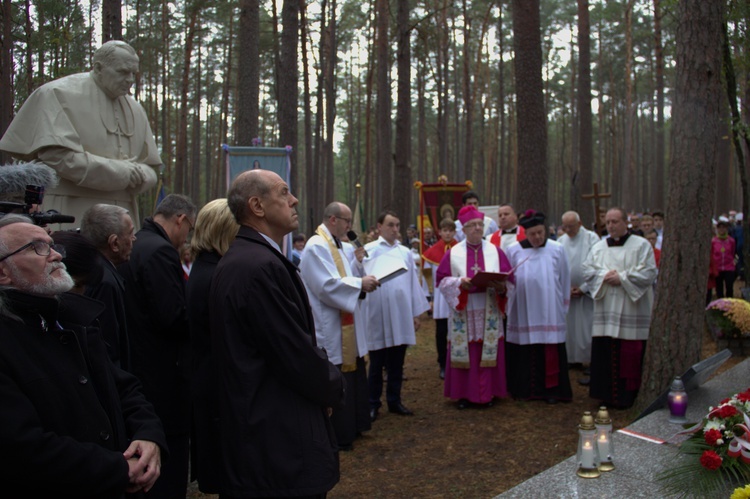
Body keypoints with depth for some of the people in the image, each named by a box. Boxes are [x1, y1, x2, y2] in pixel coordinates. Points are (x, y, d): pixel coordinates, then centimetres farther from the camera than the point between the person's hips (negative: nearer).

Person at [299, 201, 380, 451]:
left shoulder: (335, 245, 14)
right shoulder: (317, 247, -17)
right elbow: (327, 285, -26)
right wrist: (360, 283, -19)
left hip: (346, 328, 11)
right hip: (330, 330, -10)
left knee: (351, 377, 18)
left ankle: (351, 426, 30)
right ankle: (337, 436, 10)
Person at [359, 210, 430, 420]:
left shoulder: (405, 252, 10)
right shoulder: (368, 251, -2)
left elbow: (413, 282, 11)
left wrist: (416, 312, 9)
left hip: (401, 316, 4)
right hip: (377, 316, -4)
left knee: (396, 364, 11)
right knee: (377, 364, 5)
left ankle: (394, 401, 22)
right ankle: (373, 404, 15)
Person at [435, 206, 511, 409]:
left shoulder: (495, 251, 6)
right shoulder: (453, 253, 2)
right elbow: (442, 280, 0)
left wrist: (501, 286, -17)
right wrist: (459, 282, -18)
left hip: (488, 312, 1)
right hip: (463, 312, -1)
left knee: (488, 351, 2)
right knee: (463, 351, 1)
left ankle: (487, 392, 14)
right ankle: (464, 394, 11)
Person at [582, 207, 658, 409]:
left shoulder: (641, 245, 0)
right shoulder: (598, 247, 14)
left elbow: (648, 273, -8)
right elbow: (587, 270, 7)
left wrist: (622, 278, -14)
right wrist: (604, 275, -11)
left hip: (631, 311, -4)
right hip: (605, 311, 4)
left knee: (630, 355, -3)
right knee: (605, 354, 3)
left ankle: (627, 395, 7)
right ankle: (608, 394, 12)